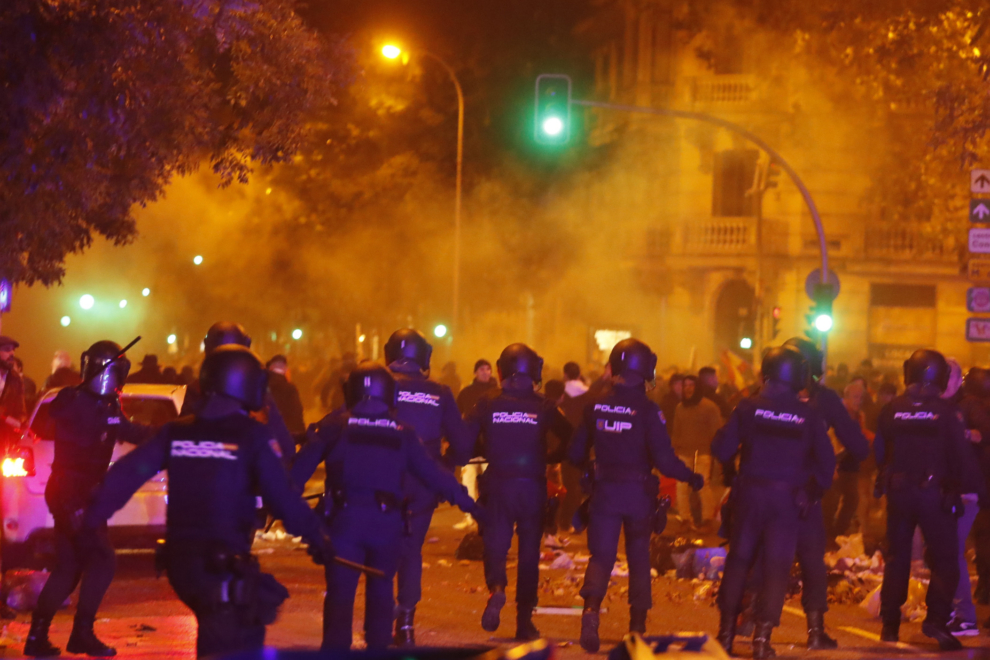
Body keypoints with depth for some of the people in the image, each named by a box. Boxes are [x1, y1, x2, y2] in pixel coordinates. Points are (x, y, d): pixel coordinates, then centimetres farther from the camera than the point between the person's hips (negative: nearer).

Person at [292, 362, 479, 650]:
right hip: (387, 522, 2)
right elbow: (433, 472, 11)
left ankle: (335, 650, -13)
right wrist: (464, 500, 18)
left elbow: (301, 466, -1)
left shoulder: (334, 425, 5)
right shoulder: (402, 432, 10)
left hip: (345, 518, -2)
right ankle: (379, 647, 19)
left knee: (340, 591, -3)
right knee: (381, 588, 19)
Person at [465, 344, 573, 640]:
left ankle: (496, 587, -24)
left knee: (495, 545, 8)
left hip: (497, 485, 0)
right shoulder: (545, 408, -4)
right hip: (532, 485, 0)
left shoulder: (487, 406, -2)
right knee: (529, 551, 10)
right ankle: (524, 620, 11)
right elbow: (570, 437, -4)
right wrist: (552, 458, 12)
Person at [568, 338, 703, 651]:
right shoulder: (647, 410, -13)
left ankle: (591, 608, -24)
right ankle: (637, 625, 16)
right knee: (639, 557, 14)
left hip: (605, 492, 1)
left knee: (601, 555, 3)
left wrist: (590, 467, 27)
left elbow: (575, 454, 5)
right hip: (638, 493, -1)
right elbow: (664, 459, -17)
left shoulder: (595, 406, -2)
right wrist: (692, 478, -1)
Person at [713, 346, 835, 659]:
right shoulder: (808, 415, -3)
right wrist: (816, 487, 17)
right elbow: (826, 459, 1)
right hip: (788, 497, 0)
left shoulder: (748, 407, -6)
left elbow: (722, 450, -7)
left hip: (751, 492, 0)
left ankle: (726, 632, 14)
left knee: (738, 559, 12)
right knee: (777, 565, 4)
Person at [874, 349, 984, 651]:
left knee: (897, 556, 14)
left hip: (898, 490, 3)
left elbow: (879, 451, 6)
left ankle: (890, 623, 14)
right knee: (944, 558, 3)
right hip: (934, 491, -3)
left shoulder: (892, 409, -1)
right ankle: (936, 618, -12)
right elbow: (961, 454, -9)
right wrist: (964, 486, 5)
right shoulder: (945, 411, -10)